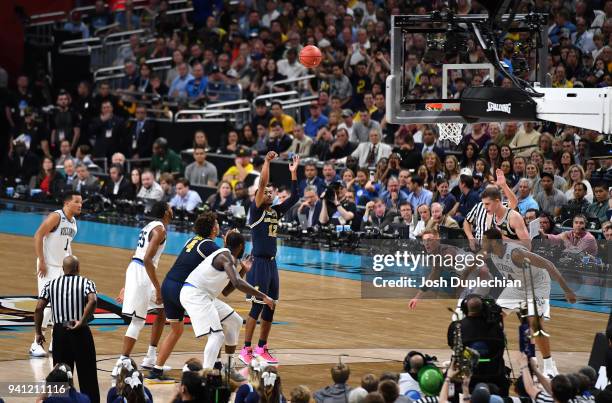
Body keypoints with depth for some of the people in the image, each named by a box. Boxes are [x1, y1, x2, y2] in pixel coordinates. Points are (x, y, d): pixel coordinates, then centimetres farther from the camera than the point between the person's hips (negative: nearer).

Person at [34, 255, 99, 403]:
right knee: (87, 374, 6)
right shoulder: (86, 283, -1)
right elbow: (92, 301, -22)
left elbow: (38, 309, -1)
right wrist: (82, 321, -17)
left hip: (59, 331, 2)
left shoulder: (51, 284, 6)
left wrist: (38, 332, 7)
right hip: (80, 332, -2)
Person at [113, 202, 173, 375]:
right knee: (138, 321, -10)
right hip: (141, 274, -10)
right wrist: (158, 288, -21)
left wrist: (126, 287, 25)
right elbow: (147, 260, -22)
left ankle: (151, 358, 22)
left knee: (162, 311, 21)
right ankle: (121, 366, -13)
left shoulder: (150, 226, 18)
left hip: (134, 269, 10)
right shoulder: (160, 229, -11)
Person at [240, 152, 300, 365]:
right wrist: (267, 162, -18)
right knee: (257, 307, -10)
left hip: (272, 264, 8)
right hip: (259, 263, -8)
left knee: (270, 308, 10)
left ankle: (262, 348, 20)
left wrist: (294, 172, 7)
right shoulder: (256, 210, -6)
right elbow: (262, 184, -18)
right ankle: (246, 350, -8)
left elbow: (294, 198, 12)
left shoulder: (276, 211, 13)